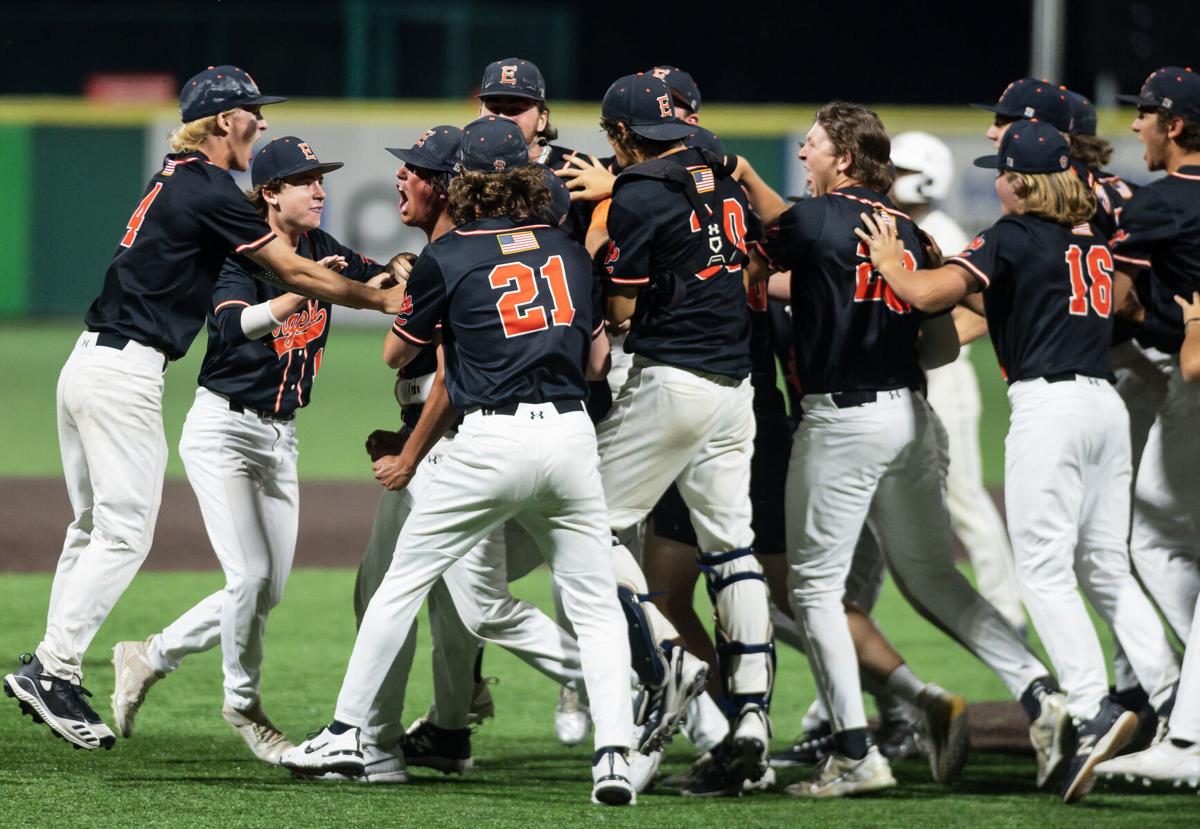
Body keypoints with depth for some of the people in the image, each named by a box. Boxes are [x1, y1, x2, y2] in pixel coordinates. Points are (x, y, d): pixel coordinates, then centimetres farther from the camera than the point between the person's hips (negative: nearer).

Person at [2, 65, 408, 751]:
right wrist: (383, 301, -2)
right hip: (125, 374, -10)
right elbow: (292, 272, -10)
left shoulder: (179, 181, 17)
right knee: (125, 533, -8)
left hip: (89, 362, 10)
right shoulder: (209, 191, -11)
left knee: (93, 527, 13)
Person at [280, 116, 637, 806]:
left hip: (492, 440, -3)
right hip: (572, 433, 3)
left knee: (404, 581, 11)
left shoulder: (448, 257, 1)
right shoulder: (570, 252, 11)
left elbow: (399, 355, 14)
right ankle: (614, 754, -12)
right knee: (597, 603, 6)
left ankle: (347, 733, 14)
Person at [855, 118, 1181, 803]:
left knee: (1045, 568, -7)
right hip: (1107, 404, 7)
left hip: (1048, 405, -7)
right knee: (1105, 566, 14)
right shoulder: (1096, 240, 16)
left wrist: (889, 261, 9)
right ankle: (1172, 696, 5)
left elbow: (927, 293, -12)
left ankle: (1095, 711, -21)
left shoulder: (1014, 238, -4)